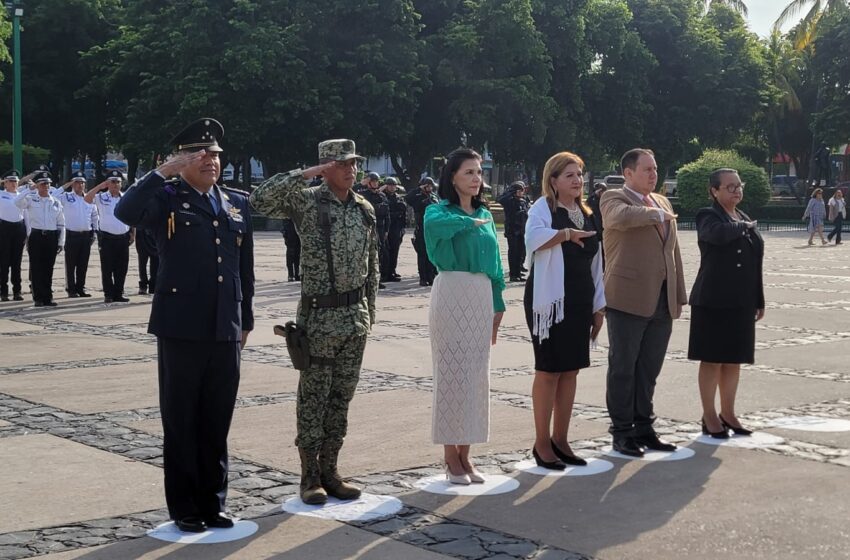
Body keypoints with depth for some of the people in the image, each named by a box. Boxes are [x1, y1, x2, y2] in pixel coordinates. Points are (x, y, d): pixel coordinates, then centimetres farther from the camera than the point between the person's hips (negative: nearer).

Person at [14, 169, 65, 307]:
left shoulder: (55, 202, 11)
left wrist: (61, 243, 5)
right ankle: (38, 298, 5)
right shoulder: (30, 199, 3)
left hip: (51, 237, 2)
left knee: (48, 269, 6)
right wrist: (29, 189, -14)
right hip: (36, 236, -2)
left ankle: (48, 297, 13)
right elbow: (17, 202, -19)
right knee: (36, 268, 0)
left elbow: (61, 224, 11)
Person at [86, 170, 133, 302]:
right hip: (107, 237, -3)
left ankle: (118, 294, 14)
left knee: (122, 268, 6)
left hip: (123, 237, 3)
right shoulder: (101, 198, 0)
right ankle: (108, 295, 6)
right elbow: (87, 199, -18)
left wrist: (133, 234, 8)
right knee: (107, 268, 0)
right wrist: (100, 186, -17)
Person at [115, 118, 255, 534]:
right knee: (180, 423, 5)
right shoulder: (167, 199, -2)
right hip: (181, 328, -4)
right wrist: (165, 171, -20)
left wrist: (245, 320, 12)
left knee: (217, 424, 10)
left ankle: (213, 503, 21)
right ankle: (184, 508, 15)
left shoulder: (238, 203, 12)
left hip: (225, 331, 4)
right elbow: (125, 212, -23)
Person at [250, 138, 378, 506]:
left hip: (355, 317, 5)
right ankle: (310, 476, 11)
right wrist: (305, 174, -21)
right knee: (313, 398, 2)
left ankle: (329, 471, 20)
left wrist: (370, 310, 13)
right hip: (319, 316, -5)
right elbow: (260, 201, -23)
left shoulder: (365, 209, 9)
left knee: (341, 397, 10)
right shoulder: (306, 202, -7)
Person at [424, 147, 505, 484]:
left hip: (482, 296, 6)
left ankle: (464, 455, 15)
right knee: (451, 373, -2)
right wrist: (472, 222, -15)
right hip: (452, 294, -6)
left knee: (476, 375, 7)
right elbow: (435, 223, -29)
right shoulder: (440, 210, -3)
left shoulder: (485, 215, 15)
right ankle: (451, 457, 6)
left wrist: (497, 306, 13)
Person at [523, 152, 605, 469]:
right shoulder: (544, 207, -6)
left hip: (580, 302, 6)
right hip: (550, 300, -6)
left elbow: (595, 263, 17)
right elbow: (534, 238, -30)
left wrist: (599, 304, 14)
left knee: (570, 370, 8)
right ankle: (542, 443, 5)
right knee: (549, 370, -3)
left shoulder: (587, 214, 14)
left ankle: (560, 440, 16)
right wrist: (567, 234, -25)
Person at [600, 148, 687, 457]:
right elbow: (621, 216, -29)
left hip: (662, 303, 6)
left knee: (649, 370, 12)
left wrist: (679, 295, 15)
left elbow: (673, 251, 20)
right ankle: (622, 432, 10)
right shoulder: (613, 199, -3)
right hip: (628, 301, -6)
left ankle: (643, 428, 21)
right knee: (623, 368, 2)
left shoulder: (662, 202, 18)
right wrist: (657, 215, -13)